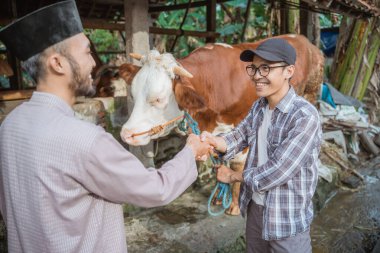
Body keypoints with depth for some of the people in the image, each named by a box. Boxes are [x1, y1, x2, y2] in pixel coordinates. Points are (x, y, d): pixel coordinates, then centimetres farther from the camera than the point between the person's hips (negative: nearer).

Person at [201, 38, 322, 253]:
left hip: (287, 219, -6)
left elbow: (276, 172, -27)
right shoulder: (259, 106, 1)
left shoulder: (305, 117, -25)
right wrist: (213, 141, -22)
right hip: (255, 207, 7)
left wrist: (233, 176, -13)